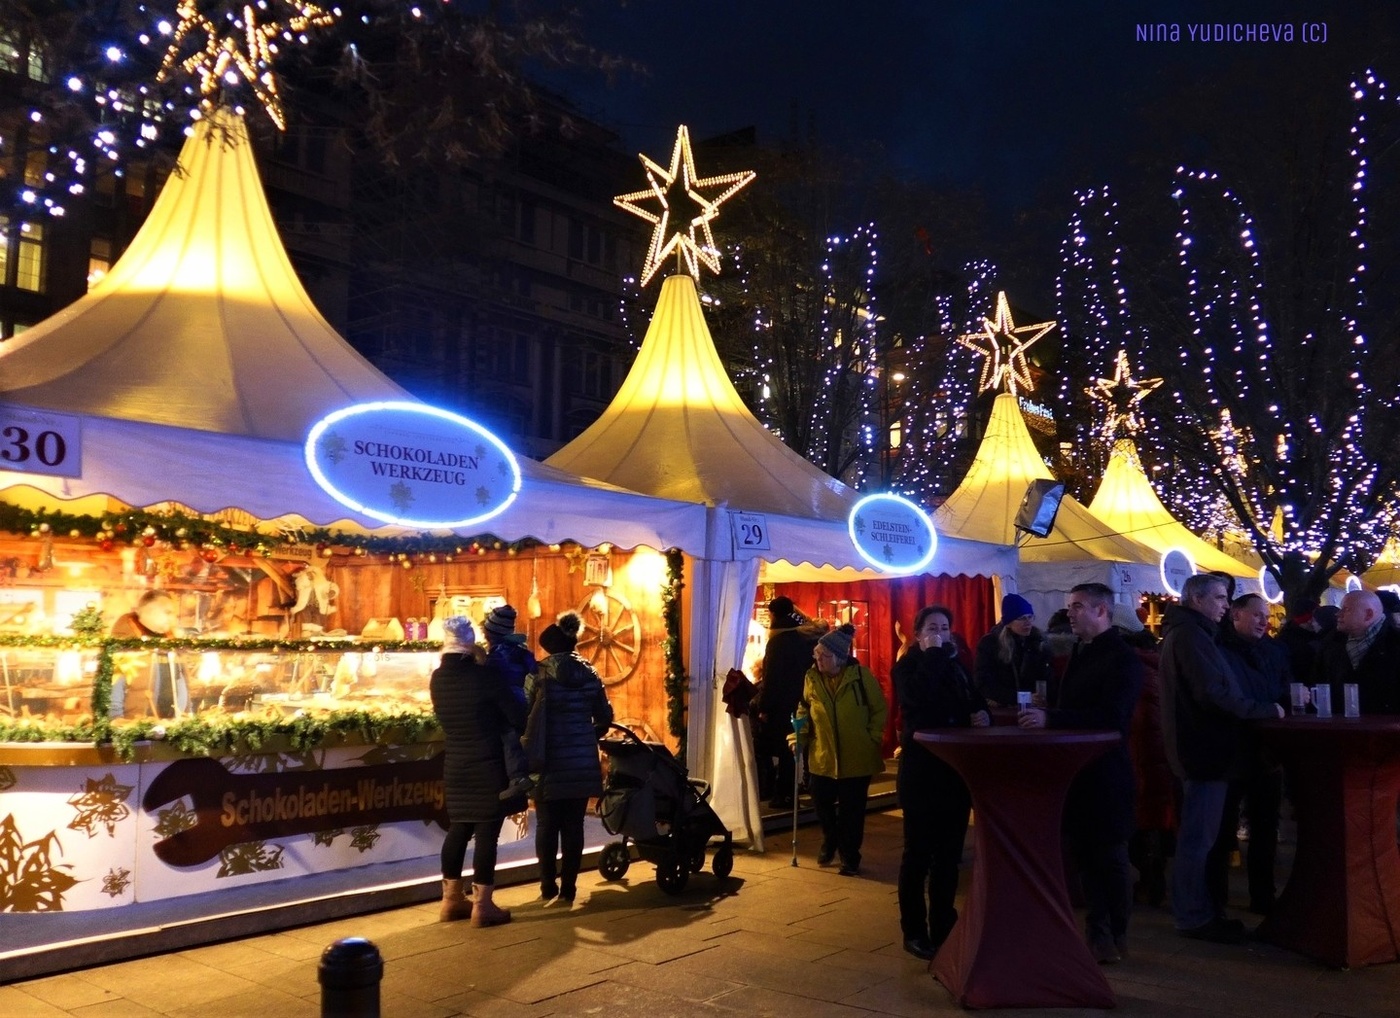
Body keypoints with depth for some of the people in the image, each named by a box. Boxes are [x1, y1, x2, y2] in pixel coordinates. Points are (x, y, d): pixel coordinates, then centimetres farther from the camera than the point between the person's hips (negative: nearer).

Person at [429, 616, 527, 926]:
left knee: (459, 829, 16)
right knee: (487, 832, -1)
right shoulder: (486, 675, -17)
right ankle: (482, 905, 3)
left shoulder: (437, 679, 1)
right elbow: (517, 716, -15)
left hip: (456, 764, 6)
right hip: (488, 765, -6)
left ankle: (452, 899, 22)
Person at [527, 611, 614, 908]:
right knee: (573, 826, 7)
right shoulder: (589, 675, 4)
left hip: (550, 763, -2)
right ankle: (568, 889, 9)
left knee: (547, 826, 7)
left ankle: (549, 889, 9)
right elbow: (605, 718, 8)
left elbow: (524, 716, -5)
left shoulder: (538, 675, -6)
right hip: (582, 764, 3)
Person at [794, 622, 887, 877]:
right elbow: (804, 708, 11)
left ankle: (850, 857, 24)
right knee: (822, 804, 10)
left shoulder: (861, 675, -13)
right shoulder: (811, 677, -5)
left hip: (857, 757, -3)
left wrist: (872, 738, -5)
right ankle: (830, 843, 39)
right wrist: (800, 732, -3)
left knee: (851, 810, 6)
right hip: (822, 756, 3)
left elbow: (880, 710, -2)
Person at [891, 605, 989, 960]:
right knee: (918, 853, 1)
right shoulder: (907, 667, -5)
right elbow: (918, 699, -26)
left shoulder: (956, 666, 12)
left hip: (956, 771, 6)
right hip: (922, 771, -6)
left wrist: (982, 714, -3)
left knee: (949, 853, 12)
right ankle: (914, 931, 10)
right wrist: (933, 654, -19)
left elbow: (975, 702, 20)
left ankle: (943, 925, 23)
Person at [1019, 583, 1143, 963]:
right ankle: (1096, 929, 23)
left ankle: (1115, 936, 17)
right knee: (1084, 853, 12)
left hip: (1105, 772, -8)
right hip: (1077, 768, 8)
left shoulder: (1122, 658, -14)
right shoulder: (1081, 653, 13)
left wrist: (1050, 718, -31)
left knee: (1111, 857, 4)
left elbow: (1111, 717, -25)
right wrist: (1043, 715, 0)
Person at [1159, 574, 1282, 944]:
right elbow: (1214, 694, -24)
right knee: (1198, 837, -4)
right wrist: (1266, 710, -15)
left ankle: (1198, 911, 24)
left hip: (1198, 745, 11)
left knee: (1198, 835, 16)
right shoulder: (1191, 635, -16)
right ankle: (1194, 918, 3)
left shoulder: (1185, 633, 17)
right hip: (1205, 746, -11)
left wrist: (1259, 709, 12)